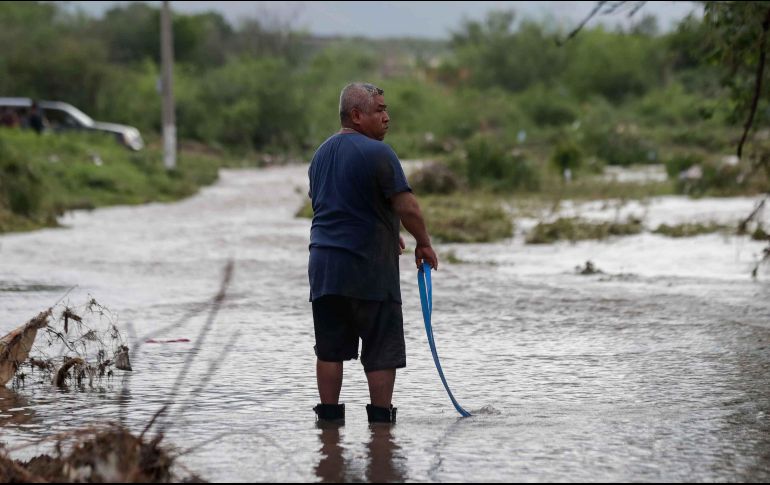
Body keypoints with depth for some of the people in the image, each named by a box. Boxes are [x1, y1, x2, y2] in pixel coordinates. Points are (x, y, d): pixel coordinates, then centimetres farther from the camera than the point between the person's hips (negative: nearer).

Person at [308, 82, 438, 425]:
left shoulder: (321, 153, 15)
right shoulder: (376, 153, -11)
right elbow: (407, 207, -17)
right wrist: (424, 243, -1)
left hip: (323, 264, 7)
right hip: (369, 268, -7)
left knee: (330, 347, 10)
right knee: (382, 349, 1)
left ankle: (329, 415, 10)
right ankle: (381, 416, 2)